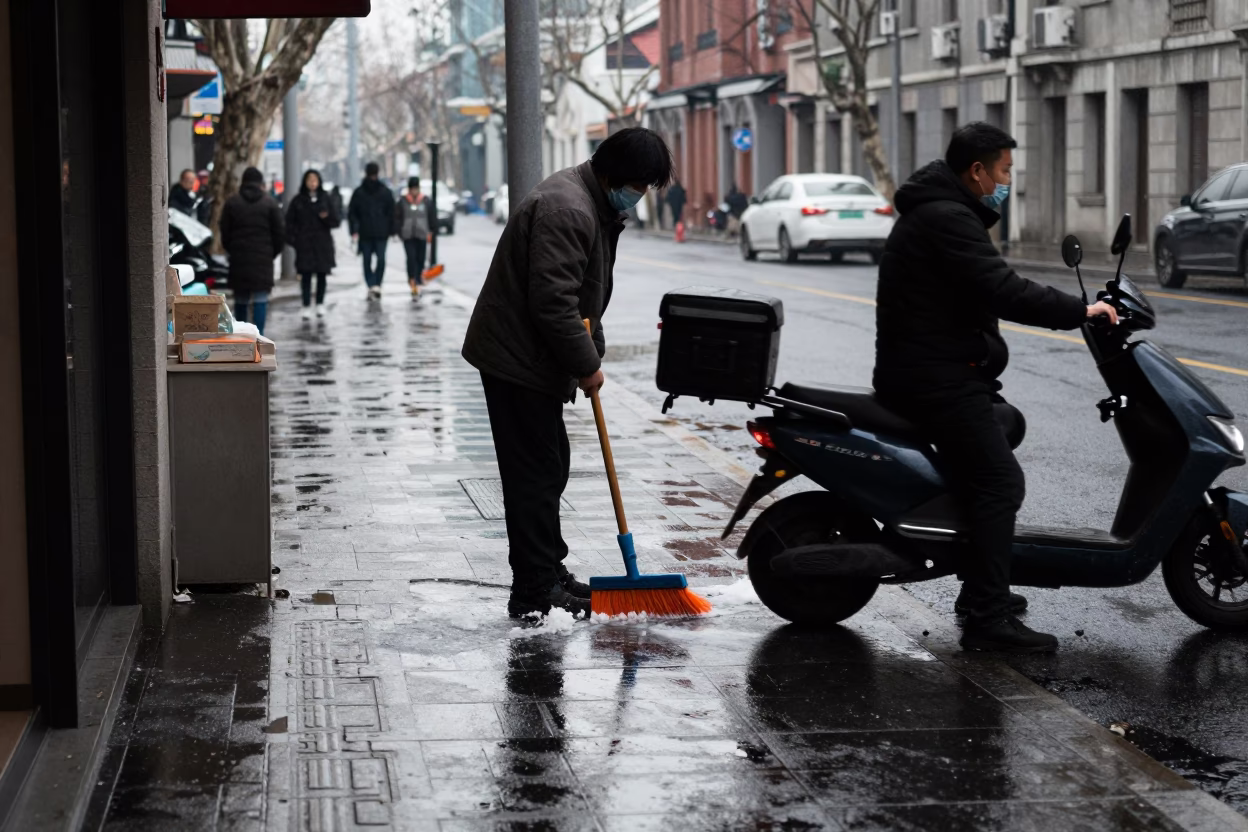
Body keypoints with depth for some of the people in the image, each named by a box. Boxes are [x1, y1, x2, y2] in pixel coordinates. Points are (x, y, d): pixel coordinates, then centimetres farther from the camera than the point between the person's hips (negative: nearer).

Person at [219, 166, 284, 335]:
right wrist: (273, 253, 13)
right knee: (260, 299, -3)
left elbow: (225, 233, 5)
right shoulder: (270, 203, 0)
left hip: (238, 258, 2)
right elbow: (280, 233, 0)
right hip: (263, 258, -2)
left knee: (240, 299, 11)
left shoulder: (231, 203, 5)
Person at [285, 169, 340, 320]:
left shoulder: (325, 199, 5)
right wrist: (292, 239, -9)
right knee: (306, 275, -5)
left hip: (323, 244, 1)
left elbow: (336, 221, 4)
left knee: (321, 274, 7)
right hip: (304, 244, -1)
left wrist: (326, 217, -16)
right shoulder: (298, 200, 2)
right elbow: (290, 221, 2)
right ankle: (306, 307, -3)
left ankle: (320, 304, 20)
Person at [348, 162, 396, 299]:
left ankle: (371, 285, -5)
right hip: (381, 231, 0)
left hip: (365, 231, 1)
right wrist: (391, 230, 4)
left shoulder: (358, 192, 2)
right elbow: (391, 213, 0)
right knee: (381, 258, 4)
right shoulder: (386, 192, 0)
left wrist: (353, 231, 4)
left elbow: (351, 213, 1)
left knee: (367, 260, 6)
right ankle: (377, 284, -6)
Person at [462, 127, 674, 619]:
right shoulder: (567, 210, -23)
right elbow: (552, 302, -28)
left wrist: (592, 353, 13)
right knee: (536, 473, -7)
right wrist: (587, 365, -18)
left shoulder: (594, 204, 13)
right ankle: (535, 592, -3)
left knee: (549, 467, 16)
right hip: (518, 358, -11)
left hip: (529, 357, 11)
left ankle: (547, 573, 27)